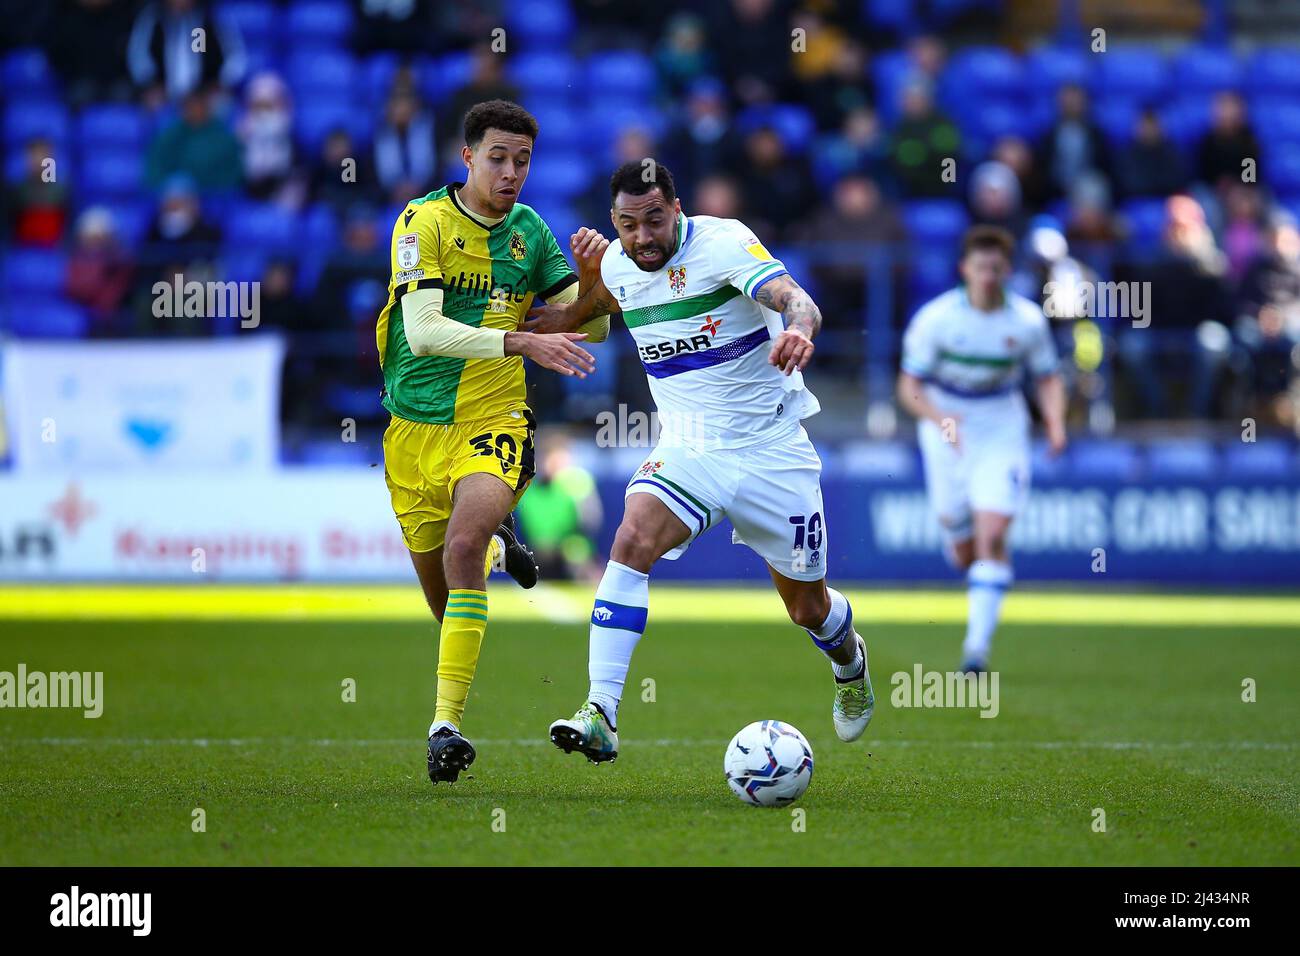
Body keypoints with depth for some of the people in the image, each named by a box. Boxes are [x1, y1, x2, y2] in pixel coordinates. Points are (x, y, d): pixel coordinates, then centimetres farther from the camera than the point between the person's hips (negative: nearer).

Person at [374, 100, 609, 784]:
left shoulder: (529, 231, 4)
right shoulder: (423, 223, -11)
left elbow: (589, 327, 10)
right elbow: (424, 331, -23)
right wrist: (522, 342, -33)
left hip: (493, 419, 0)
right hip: (416, 425, 0)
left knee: (463, 543, -28)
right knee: (440, 594, 12)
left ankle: (446, 721, -27)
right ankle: (499, 549, 50)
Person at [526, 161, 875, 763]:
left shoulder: (724, 241, -18)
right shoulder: (617, 265, -1)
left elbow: (792, 298, -35)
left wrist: (799, 329, -58)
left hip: (771, 449, -3)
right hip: (687, 450, 3)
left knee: (809, 609, 9)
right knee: (634, 539, -27)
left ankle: (849, 663, 47)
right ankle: (600, 717, -32)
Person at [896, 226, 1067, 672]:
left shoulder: (1028, 321, -9)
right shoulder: (935, 318, -13)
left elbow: (1048, 379, 5)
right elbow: (909, 387, -11)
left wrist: (1055, 423, -14)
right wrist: (940, 418, -29)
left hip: (1003, 436, 0)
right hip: (946, 435, 0)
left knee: (992, 538, -17)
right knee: (964, 555, 8)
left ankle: (978, 646, -16)